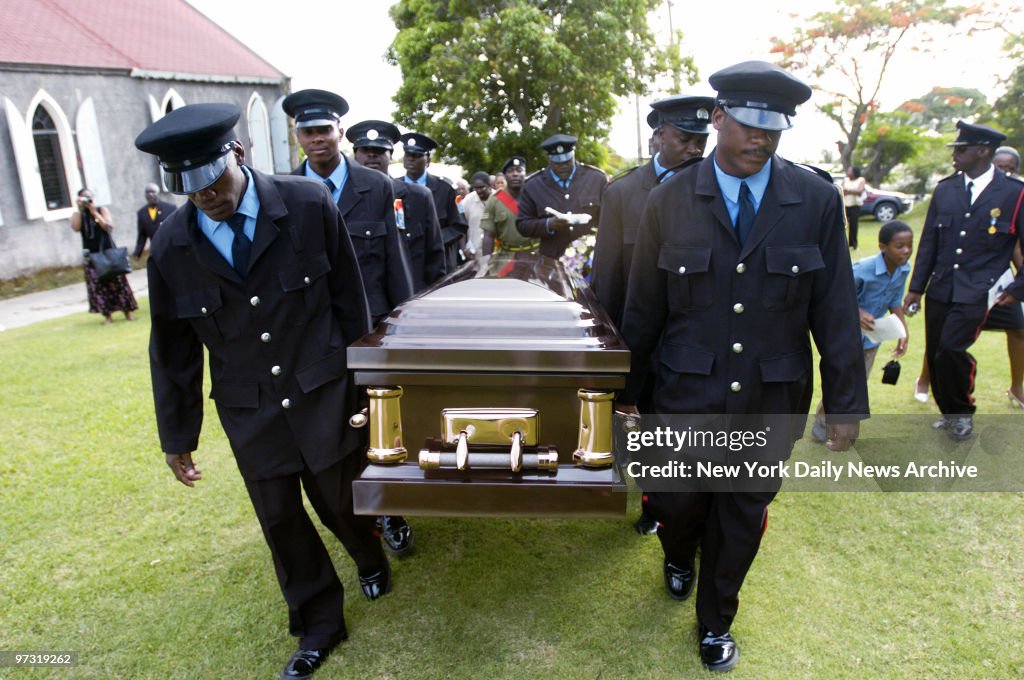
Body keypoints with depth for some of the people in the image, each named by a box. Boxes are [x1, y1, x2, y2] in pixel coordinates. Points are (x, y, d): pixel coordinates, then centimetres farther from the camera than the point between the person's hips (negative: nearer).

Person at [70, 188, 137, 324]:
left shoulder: (101, 209, 5)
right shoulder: (77, 214, 8)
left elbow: (109, 227, -8)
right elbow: (76, 228, -12)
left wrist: (94, 212, -12)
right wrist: (80, 210, -12)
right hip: (92, 255, 1)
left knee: (117, 282, -1)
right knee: (98, 285, -4)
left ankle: (127, 311, 5)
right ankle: (107, 314, -1)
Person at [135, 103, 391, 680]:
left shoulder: (309, 204, -12)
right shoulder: (172, 247, -5)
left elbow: (349, 297, -3)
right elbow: (172, 350, 4)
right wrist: (178, 435, 10)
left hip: (323, 395, -2)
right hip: (249, 412, 3)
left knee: (340, 500, 12)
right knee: (281, 521, 12)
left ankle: (370, 558, 49)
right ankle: (319, 626, 36)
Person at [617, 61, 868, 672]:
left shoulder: (818, 201, -5)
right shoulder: (668, 202, -5)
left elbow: (836, 311, -2)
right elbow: (643, 309, -1)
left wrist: (846, 404, -1)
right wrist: (627, 390, 3)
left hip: (773, 400, 1)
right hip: (687, 393, 0)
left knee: (743, 516, 15)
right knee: (677, 503, 13)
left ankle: (716, 621, 42)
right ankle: (680, 557, 52)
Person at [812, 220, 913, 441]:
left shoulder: (904, 269, -8)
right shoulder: (863, 269, -28)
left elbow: (895, 302, 4)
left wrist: (904, 331, -4)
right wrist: (857, 313, -36)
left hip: (872, 336, 6)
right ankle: (822, 427, 22)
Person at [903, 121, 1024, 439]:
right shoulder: (945, 189, 8)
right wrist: (916, 287, 8)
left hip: (977, 293, -4)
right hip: (940, 290, 4)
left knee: (952, 348, -19)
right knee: (935, 355, 6)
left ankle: (962, 412, 7)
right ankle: (949, 412, 29)